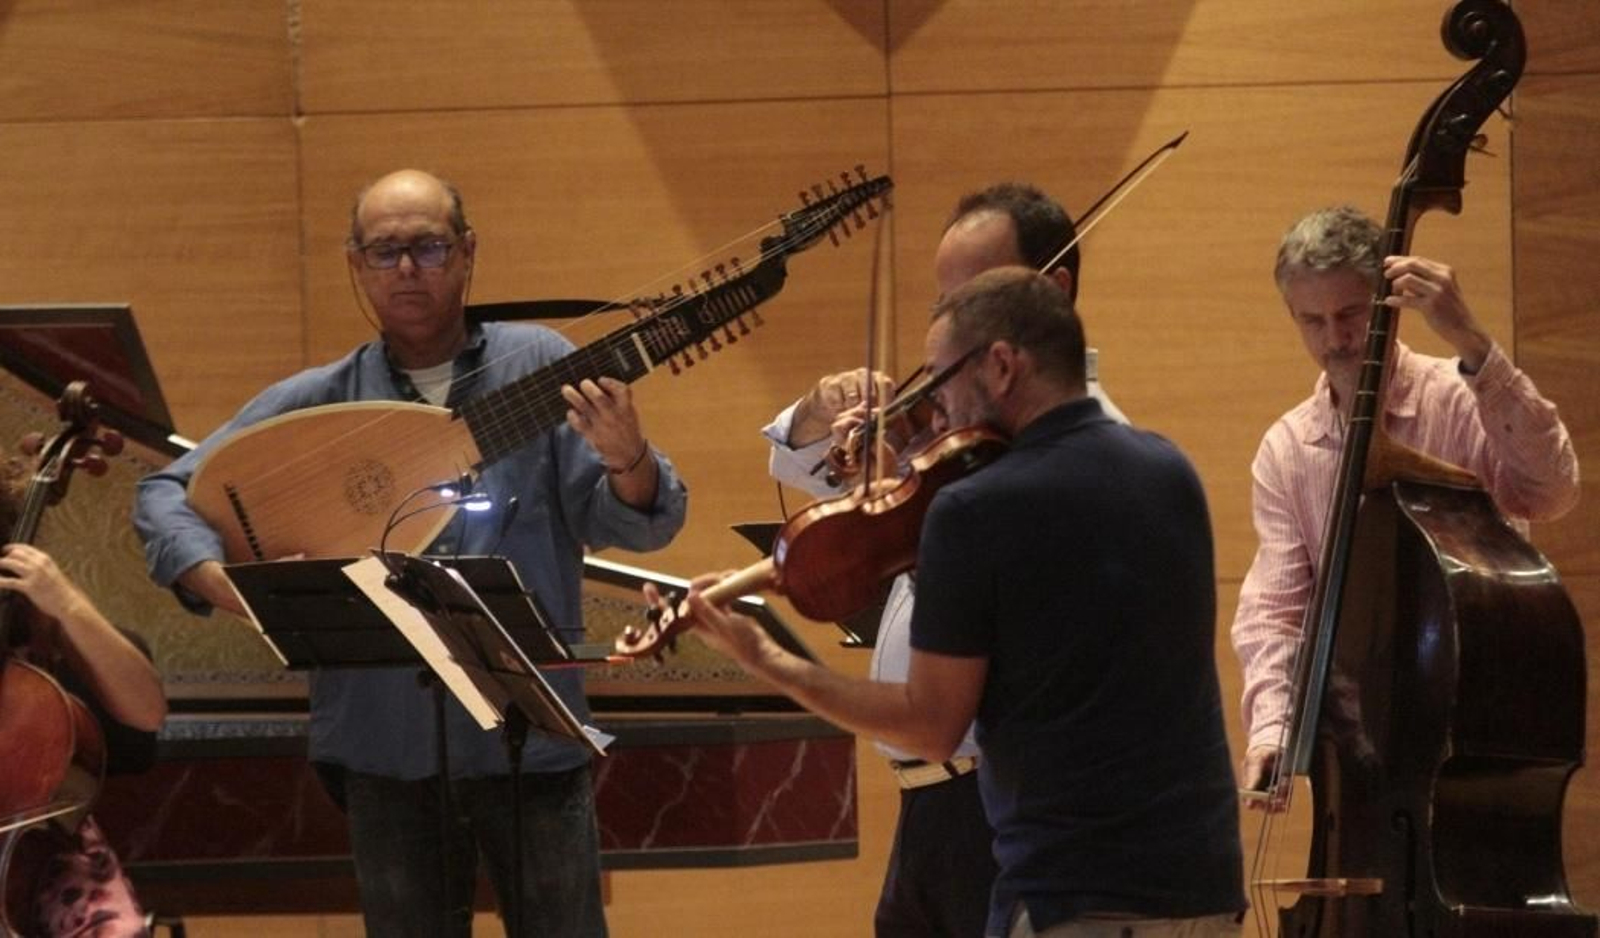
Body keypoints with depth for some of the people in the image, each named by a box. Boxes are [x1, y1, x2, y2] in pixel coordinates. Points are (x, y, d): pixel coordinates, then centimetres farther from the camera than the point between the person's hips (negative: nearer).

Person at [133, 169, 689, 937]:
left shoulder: (539, 367, 1)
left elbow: (635, 527, -4)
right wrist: (223, 582, -13)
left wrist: (627, 460, -28)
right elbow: (165, 494, 7)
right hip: (383, 739, 2)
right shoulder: (318, 401, 5)